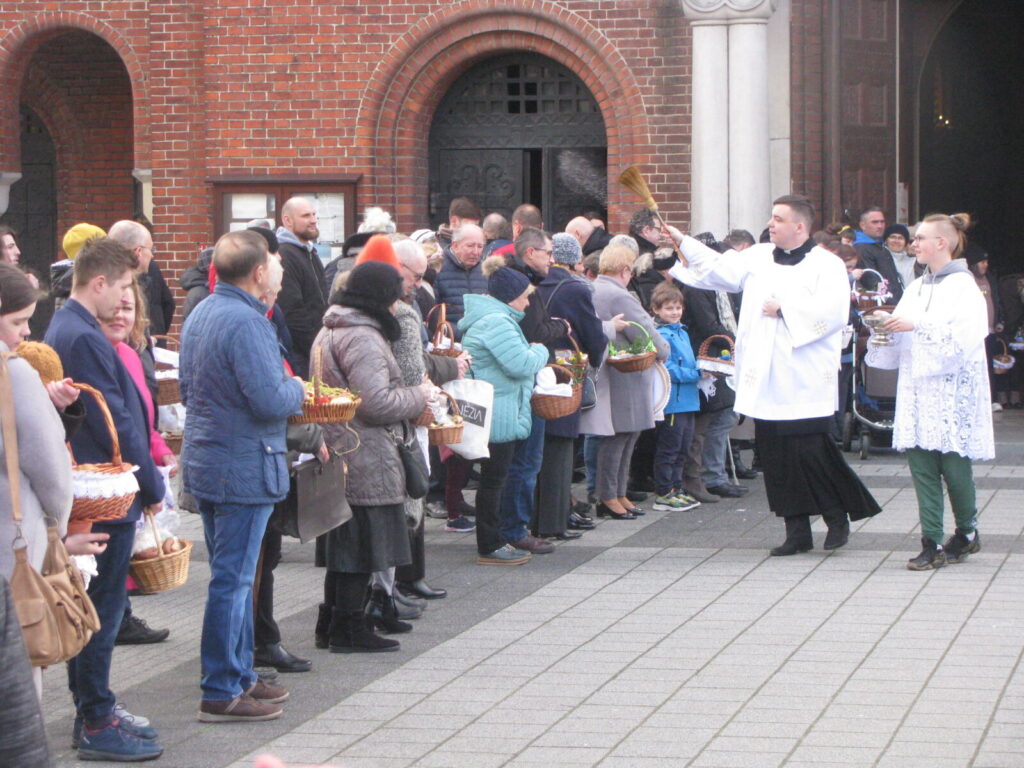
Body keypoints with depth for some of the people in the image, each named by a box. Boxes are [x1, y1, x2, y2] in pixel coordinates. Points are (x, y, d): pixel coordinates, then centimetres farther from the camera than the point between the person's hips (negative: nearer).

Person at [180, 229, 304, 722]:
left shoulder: (200, 314, 9)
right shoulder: (245, 322, -21)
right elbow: (270, 400, -26)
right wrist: (296, 389, -3)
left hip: (205, 458, 10)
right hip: (244, 467, -10)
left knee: (234, 575, 18)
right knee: (233, 579, -3)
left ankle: (239, 676, 27)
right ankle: (221, 694, 2)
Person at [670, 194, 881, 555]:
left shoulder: (826, 265, -2)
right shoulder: (759, 258, 14)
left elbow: (831, 311, -15)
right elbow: (718, 269, 8)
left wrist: (785, 309, -12)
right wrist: (681, 242, -3)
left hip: (805, 383, -5)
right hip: (765, 380, 5)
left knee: (809, 451, -9)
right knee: (776, 455, 5)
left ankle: (838, 516, 12)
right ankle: (797, 531, 12)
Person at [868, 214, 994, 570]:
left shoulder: (963, 287, -5)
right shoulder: (916, 288, 17)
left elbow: (966, 336, -17)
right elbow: (899, 345, 19)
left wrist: (917, 326, -18)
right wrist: (884, 329, -1)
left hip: (952, 391, -6)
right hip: (917, 390, 6)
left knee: (953, 465, -3)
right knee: (921, 465, -1)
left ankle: (967, 531, 19)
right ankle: (932, 543, -1)